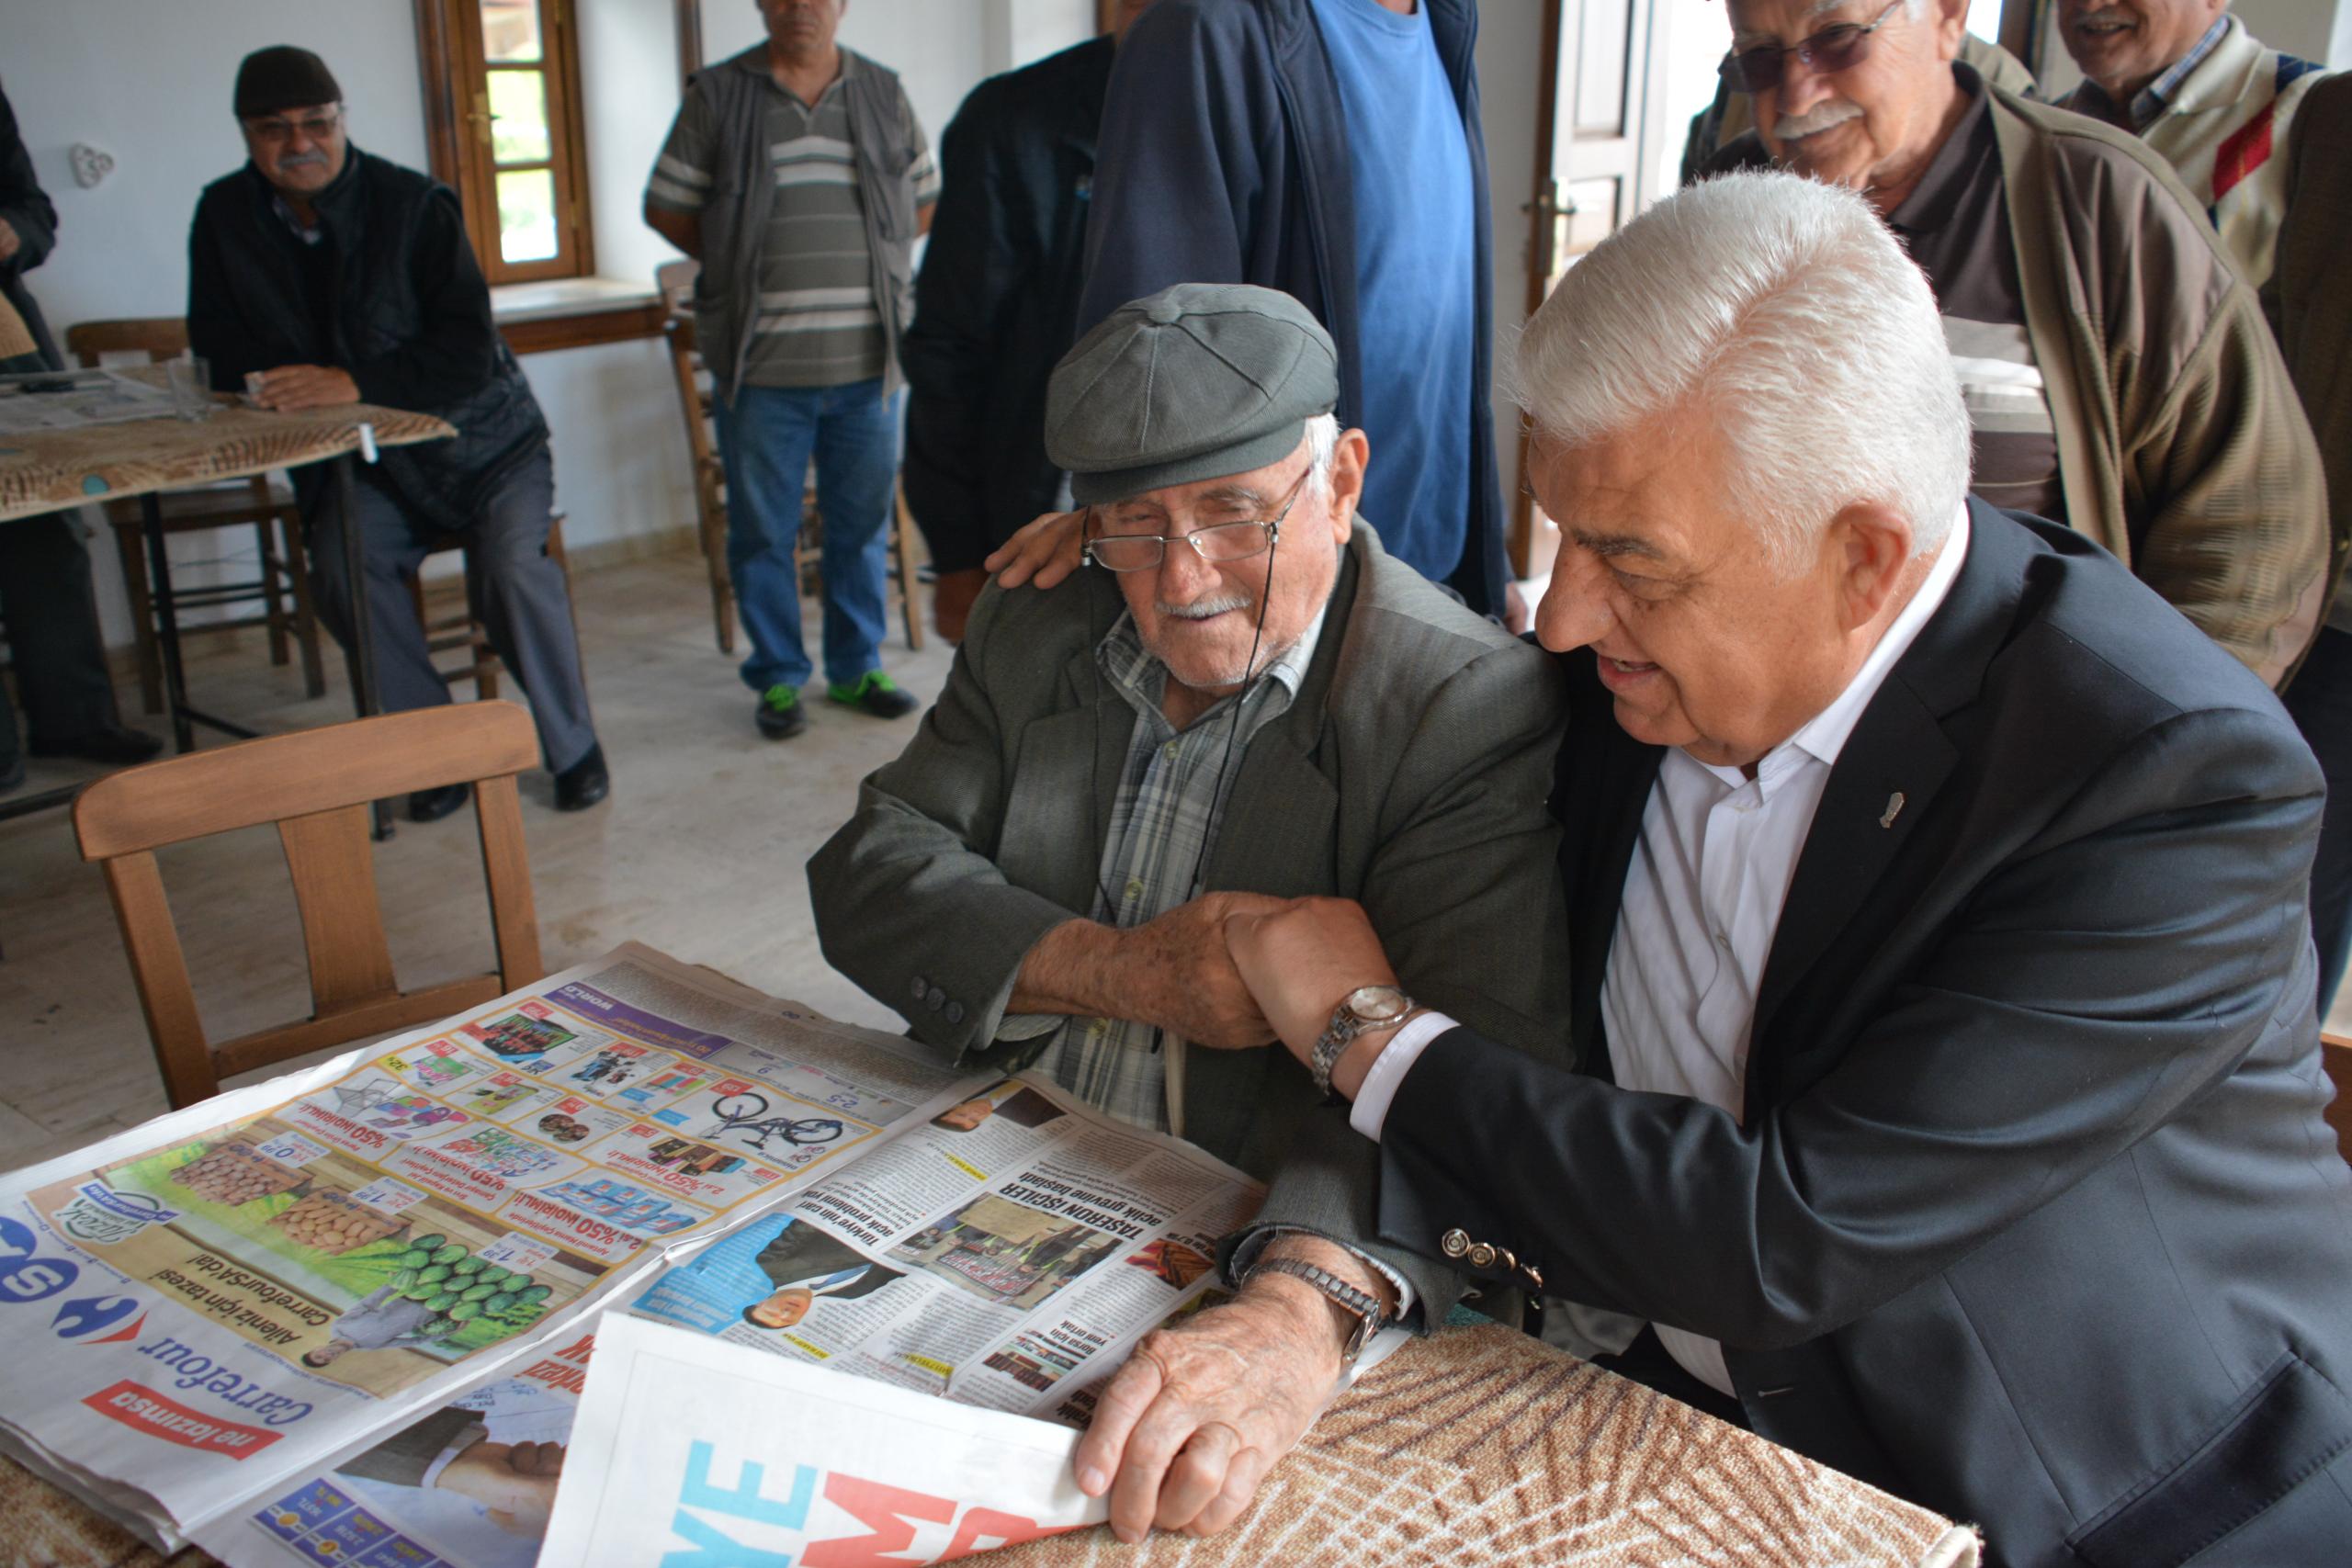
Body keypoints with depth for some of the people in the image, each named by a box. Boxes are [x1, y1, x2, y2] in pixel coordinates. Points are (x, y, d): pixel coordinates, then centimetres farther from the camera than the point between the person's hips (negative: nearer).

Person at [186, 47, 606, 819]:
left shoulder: (413, 205, -13)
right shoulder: (224, 217, 0)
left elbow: (469, 352, -20)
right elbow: (219, 348, 5)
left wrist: (355, 385, -30)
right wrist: (278, 384, -15)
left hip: (479, 438, -3)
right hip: (364, 462, 3)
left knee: (511, 565, -27)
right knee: (341, 567, -26)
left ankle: (573, 749, -7)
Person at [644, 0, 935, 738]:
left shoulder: (884, 95, 10)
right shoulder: (717, 96, 3)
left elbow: (926, 200, 18)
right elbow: (666, 207, 7)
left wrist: (868, 258, 5)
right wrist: (741, 265, -1)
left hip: (867, 359, 2)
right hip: (762, 364, -2)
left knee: (863, 523, 9)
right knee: (763, 530, 4)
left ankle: (856, 669, 23)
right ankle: (778, 678, 17)